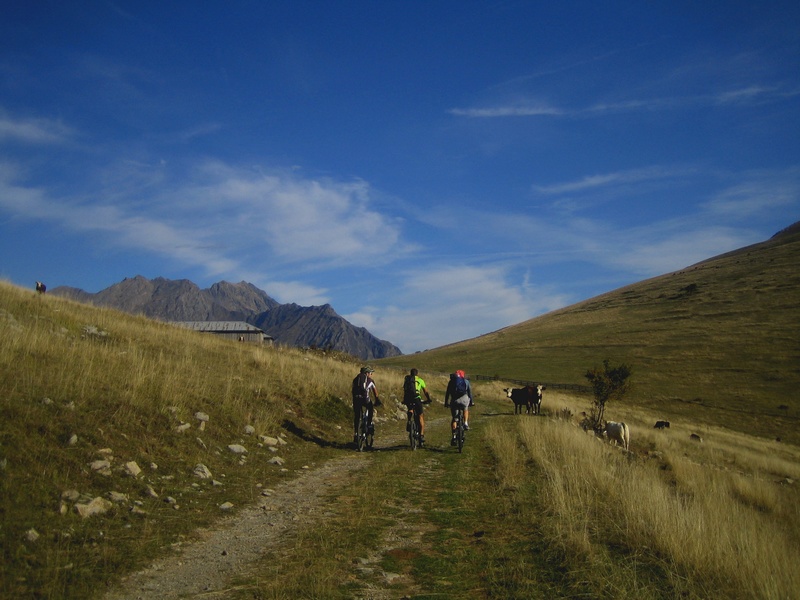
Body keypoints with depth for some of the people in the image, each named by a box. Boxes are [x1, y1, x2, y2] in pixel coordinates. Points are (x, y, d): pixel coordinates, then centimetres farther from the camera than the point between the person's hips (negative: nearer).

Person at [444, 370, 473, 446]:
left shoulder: (451, 381, 21)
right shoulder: (466, 381, 21)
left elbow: (447, 393, 22)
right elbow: (470, 392, 27)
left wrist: (446, 403, 29)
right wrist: (471, 402, 37)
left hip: (454, 400, 0)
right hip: (464, 399, 0)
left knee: (454, 419, 12)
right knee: (466, 410, 35)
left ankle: (454, 436, 3)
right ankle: (466, 423, 15)